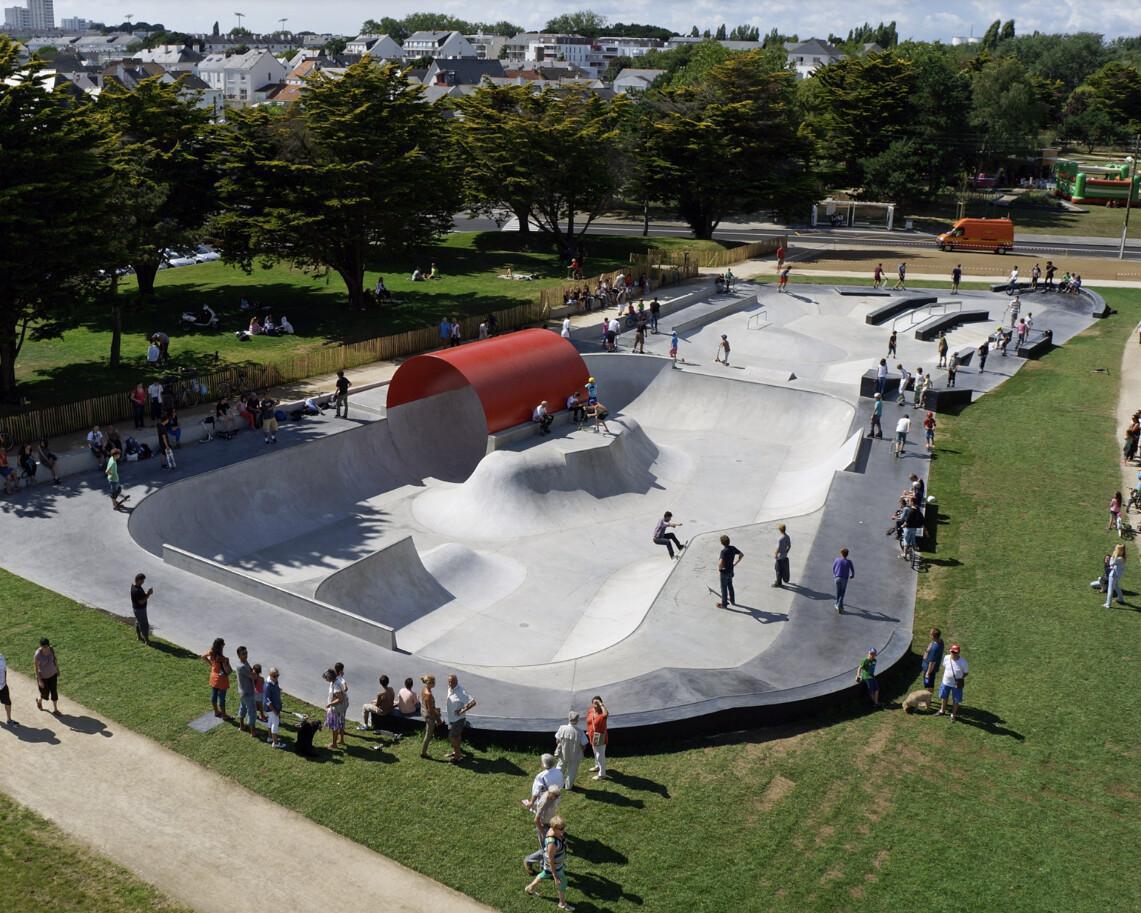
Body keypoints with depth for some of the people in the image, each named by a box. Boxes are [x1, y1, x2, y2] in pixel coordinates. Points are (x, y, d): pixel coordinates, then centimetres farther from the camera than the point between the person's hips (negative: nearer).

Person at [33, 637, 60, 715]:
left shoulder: (51, 649, -16)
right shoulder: (37, 655, -31)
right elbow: (36, 668, -21)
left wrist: (57, 669, 12)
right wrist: (39, 680, -16)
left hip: (52, 673, 4)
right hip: (43, 676, -4)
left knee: (54, 691, 13)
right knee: (45, 694, 14)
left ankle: (55, 709, 31)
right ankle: (39, 700, 51)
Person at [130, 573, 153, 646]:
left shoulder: (136, 586, -2)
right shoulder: (136, 590, -32)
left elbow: (141, 595, 10)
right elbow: (141, 602, -29)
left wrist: (147, 592, -8)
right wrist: (148, 594, -23)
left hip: (137, 608, 10)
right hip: (139, 609, -10)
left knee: (138, 622, 24)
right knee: (145, 625, 0)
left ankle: (139, 636, 41)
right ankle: (147, 641, 8)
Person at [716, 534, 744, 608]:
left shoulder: (724, 551, -28)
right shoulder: (733, 548, -6)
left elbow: (720, 563, -39)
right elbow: (741, 554, 7)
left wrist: (719, 569, -18)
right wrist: (735, 563, 9)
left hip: (724, 572, -7)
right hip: (731, 571, 7)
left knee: (724, 588, 9)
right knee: (730, 586, 25)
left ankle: (724, 604, 21)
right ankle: (732, 601, 41)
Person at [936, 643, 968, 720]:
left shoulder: (963, 662, -23)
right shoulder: (946, 658, -13)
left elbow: (965, 673, -10)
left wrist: (961, 678, -24)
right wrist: (944, 676, 3)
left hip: (956, 685, -4)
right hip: (946, 682, 4)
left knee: (956, 701, 13)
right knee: (943, 697, 24)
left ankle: (954, 715, 37)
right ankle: (942, 711, 49)